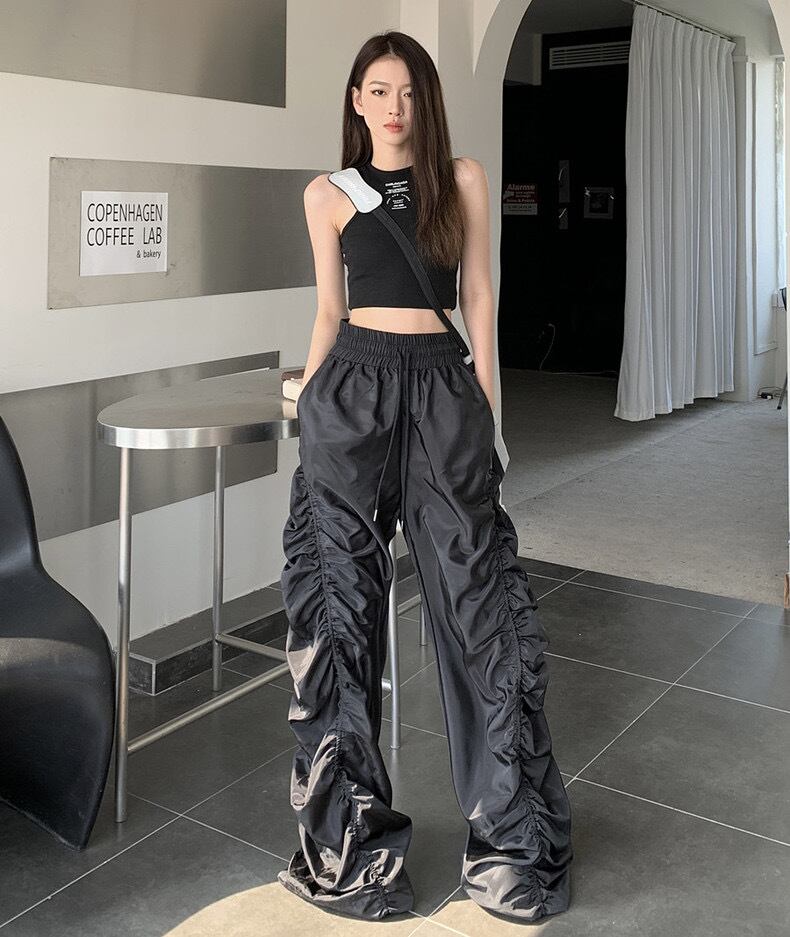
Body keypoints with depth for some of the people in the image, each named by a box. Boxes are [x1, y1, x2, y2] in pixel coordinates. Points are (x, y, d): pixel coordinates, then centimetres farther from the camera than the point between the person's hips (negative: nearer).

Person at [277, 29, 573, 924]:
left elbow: (478, 295, 9)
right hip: (353, 386, 1)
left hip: (444, 386, 0)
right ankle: (351, 825, 17)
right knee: (342, 590, 2)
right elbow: (329, 310, 12)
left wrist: (486, 401, 4)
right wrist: (309, 402, 11)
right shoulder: (328, 193, 9)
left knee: (475, 586, -1)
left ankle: (513, 825, 12)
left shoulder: (463, 179, 8)